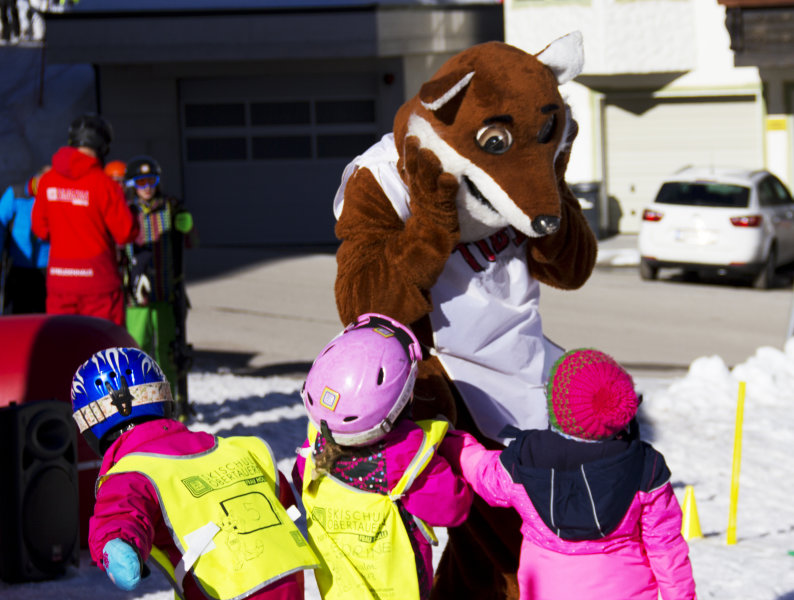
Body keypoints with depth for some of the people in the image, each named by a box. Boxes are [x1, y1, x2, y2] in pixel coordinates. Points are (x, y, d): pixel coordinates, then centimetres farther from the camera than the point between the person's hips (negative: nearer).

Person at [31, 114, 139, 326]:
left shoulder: (47, 181, 2)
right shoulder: (104, 185, -13)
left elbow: (40, 228, 9)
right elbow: (126, 233, -11)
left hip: (58, 278, 4)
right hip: (98, 277, -4)